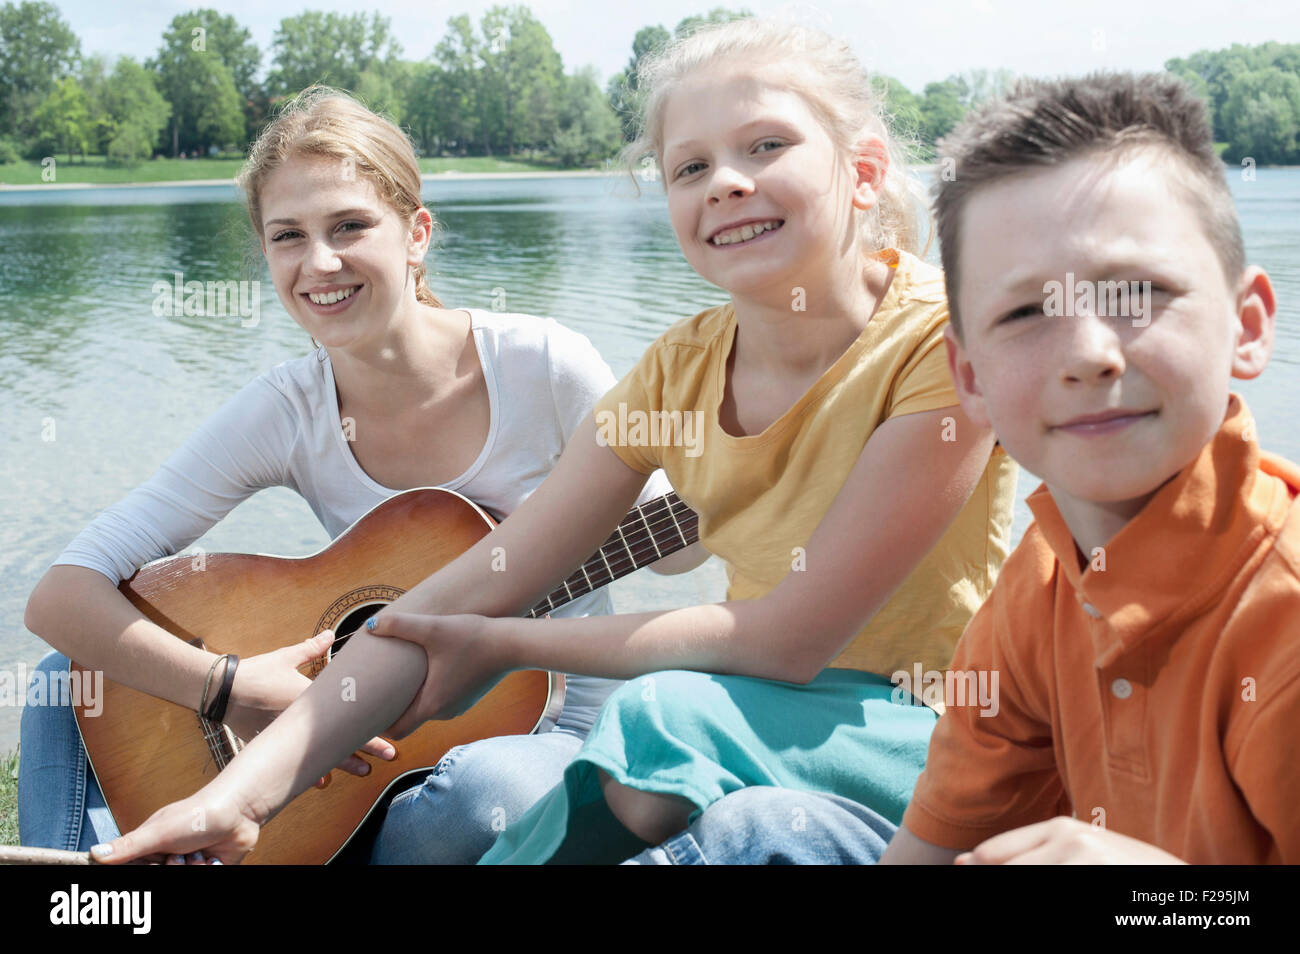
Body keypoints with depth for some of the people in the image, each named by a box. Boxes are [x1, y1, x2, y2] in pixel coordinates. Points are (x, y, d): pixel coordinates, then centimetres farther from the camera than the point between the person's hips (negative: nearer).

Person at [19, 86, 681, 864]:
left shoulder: (543, 368, -15)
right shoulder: (287, 414, -10)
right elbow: (61, 597, -14)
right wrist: (232, 690, -29)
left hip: (557, 727, -1)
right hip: (387, 738, 2)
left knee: (479, 791, -38)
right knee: (73, 686, -9)